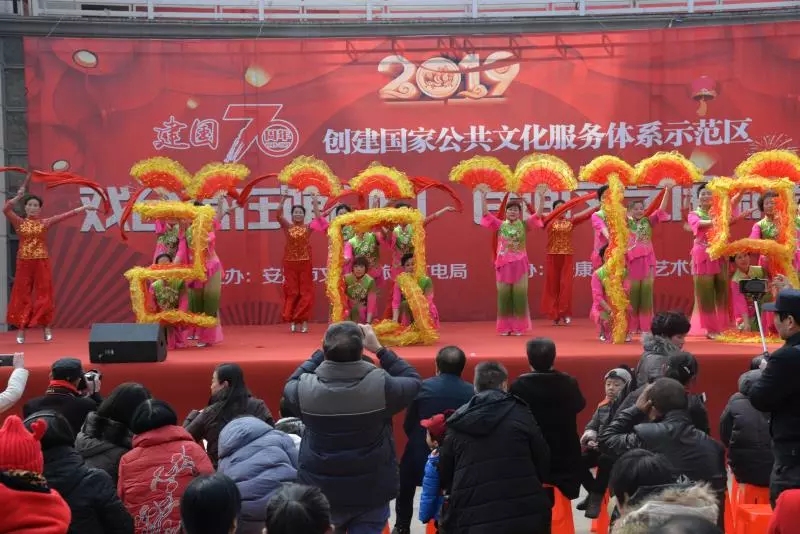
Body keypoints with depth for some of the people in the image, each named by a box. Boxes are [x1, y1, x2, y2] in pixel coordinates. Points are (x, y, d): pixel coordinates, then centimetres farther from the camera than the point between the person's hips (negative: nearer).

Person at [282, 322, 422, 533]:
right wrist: (379, 349, 3)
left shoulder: (305, 389, -16)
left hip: (319, 493, 1)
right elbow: (414, 380, 2)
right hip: (371, 494, -1)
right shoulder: (382, 385, -20)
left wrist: (323, 352, 10)